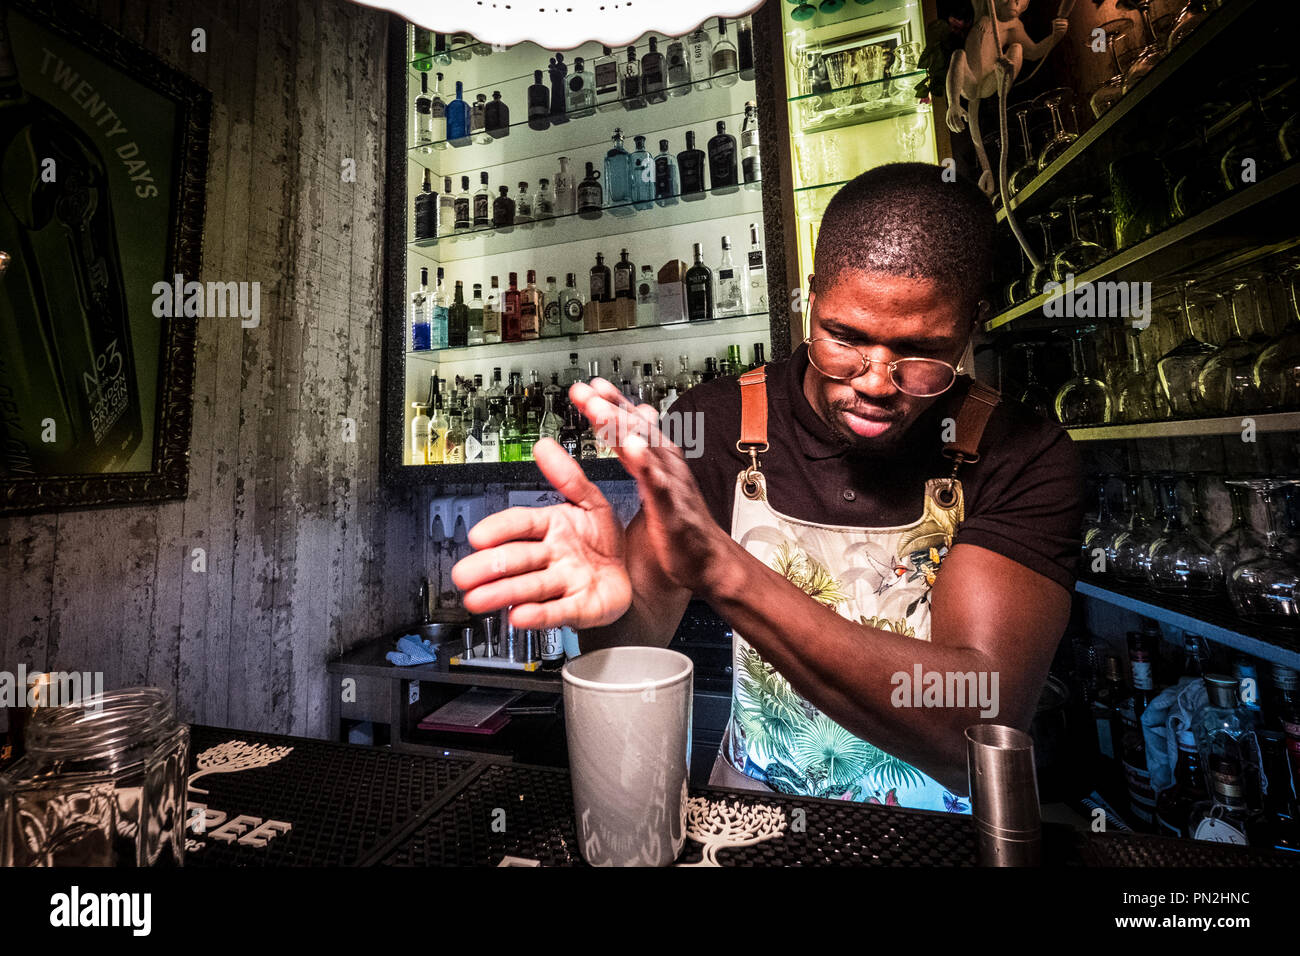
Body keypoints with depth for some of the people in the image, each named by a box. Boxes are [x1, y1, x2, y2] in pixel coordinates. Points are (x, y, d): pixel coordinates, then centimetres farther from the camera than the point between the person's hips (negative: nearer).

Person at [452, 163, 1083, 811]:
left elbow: (981, 727, -24)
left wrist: (725, 573, -36)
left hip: (946, 833, 0)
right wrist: (613, 605, -36)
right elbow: (638, 650, -12)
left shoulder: (1024, 459, -13)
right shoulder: (714, 425, -9)